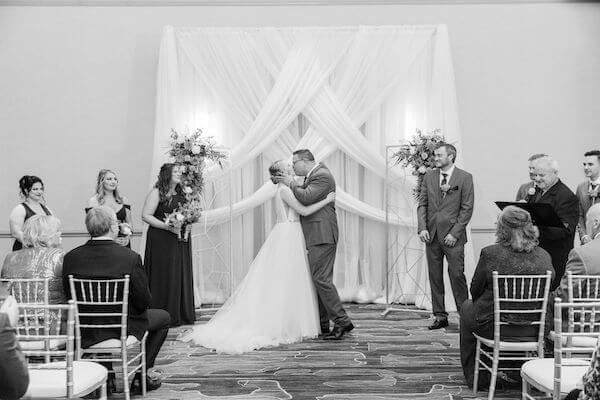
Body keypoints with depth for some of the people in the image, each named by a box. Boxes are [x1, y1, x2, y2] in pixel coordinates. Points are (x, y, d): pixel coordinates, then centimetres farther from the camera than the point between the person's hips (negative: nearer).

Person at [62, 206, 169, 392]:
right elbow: (144, 302, -15)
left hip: (85, 331, 5)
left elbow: (69, 297, -1)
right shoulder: (130, 257, -22)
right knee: (163, 317, 22)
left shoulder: (70, 257, -11)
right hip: (122, 327, -4)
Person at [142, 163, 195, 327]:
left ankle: (181, 315, 17)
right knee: (163, 277, -2)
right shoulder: (157, 193, -6)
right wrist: (168, 226, -18)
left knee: (181, 276, 8)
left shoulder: (181, 194, 13)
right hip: (161, 241, -6)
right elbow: (146, 216, -11)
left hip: (180, 242, 6)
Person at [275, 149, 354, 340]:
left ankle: (342, 321, -7)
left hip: (321, 236, -11)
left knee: (321, 278, -12)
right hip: (315, 237, 11)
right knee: (317, 279, 11)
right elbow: (303, 196, 22)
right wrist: (289, 182, 11)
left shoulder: (322, 175, -12)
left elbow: (306, 197, -23)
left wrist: (291, 183, -9)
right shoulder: (312, 176, 21)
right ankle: (322, 325, 17)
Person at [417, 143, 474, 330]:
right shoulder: (429, 176, 11)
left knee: (457, 274, -6)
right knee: (434, 276, 6)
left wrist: (454, 233, -10)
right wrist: (422, 228, -3)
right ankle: (440, 316, 16)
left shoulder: (464, 178, -1)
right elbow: (422, 204, 10)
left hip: (452, 236, -4)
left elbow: (467, 208, -4)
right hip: (432, 235, 4)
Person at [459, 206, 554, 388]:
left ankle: (474, 376, 33)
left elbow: (475, 290, -4)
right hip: (534, 330, 4)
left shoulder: (490, 254, -17)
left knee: (467, 307, 27)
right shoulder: (544, 257, -6)